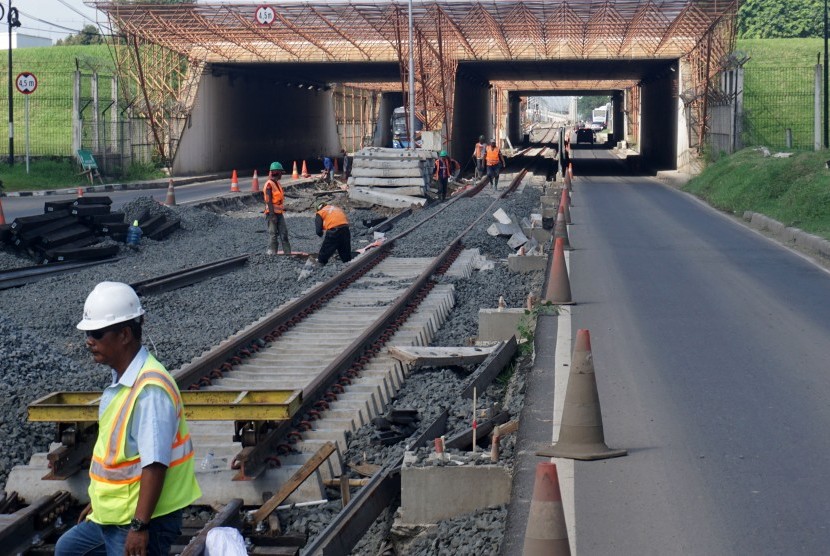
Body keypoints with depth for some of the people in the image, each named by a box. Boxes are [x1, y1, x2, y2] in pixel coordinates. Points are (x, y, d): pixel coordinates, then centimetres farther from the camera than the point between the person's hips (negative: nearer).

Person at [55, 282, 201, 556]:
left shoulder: (150, 389, -25)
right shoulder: (121, 379, 6)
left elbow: (155, 465, -28)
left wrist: (139, 526, -29)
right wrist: (99, 501, 26)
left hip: (142, 519, -11)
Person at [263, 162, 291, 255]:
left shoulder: (277, 183, 14)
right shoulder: (269, 185, -14)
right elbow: (269, 201, -18)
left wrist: (283, 208, 21)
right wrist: (272, 215, -21)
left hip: (279, 212, 9)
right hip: (272, 213, -9)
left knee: (284, 233, 8)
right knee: (273, 234, -5)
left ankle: (287, 252, 12)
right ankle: (271, 253, 0)